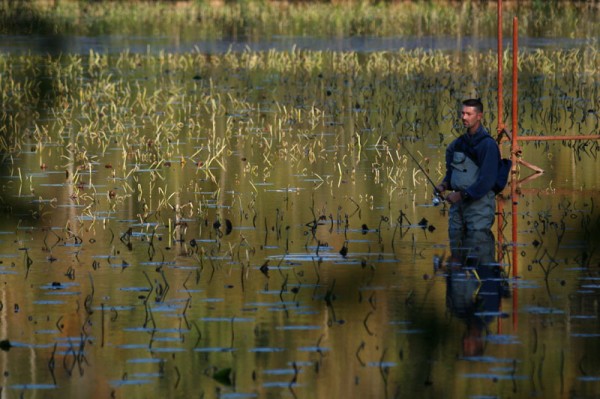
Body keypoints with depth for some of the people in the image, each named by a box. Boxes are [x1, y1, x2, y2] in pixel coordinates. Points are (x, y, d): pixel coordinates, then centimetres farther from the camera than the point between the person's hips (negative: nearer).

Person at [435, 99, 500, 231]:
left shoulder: (487, 144, -11)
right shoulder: (459, 143, 13)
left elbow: (487, 180, -17)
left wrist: (462, 195, -17)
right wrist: (445, 185, 4)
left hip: (479, 203, -8)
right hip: (458, 204, 8)